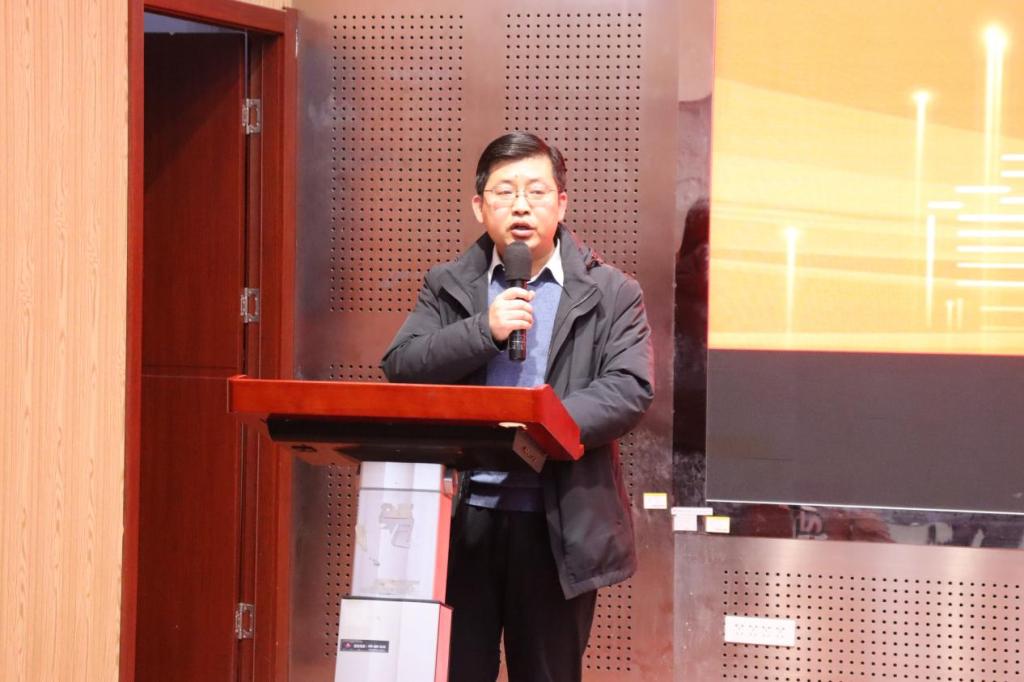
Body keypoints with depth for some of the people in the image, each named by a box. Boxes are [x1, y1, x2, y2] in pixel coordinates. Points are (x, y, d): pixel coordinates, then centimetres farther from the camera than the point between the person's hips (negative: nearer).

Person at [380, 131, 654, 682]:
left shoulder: (612, 295, 5)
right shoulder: (447, 288, 12)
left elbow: (629, 390, -7)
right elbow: (400, 368, 0)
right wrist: (484, 330, -14)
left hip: (559, 525, -1)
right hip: (460, 517, 1)